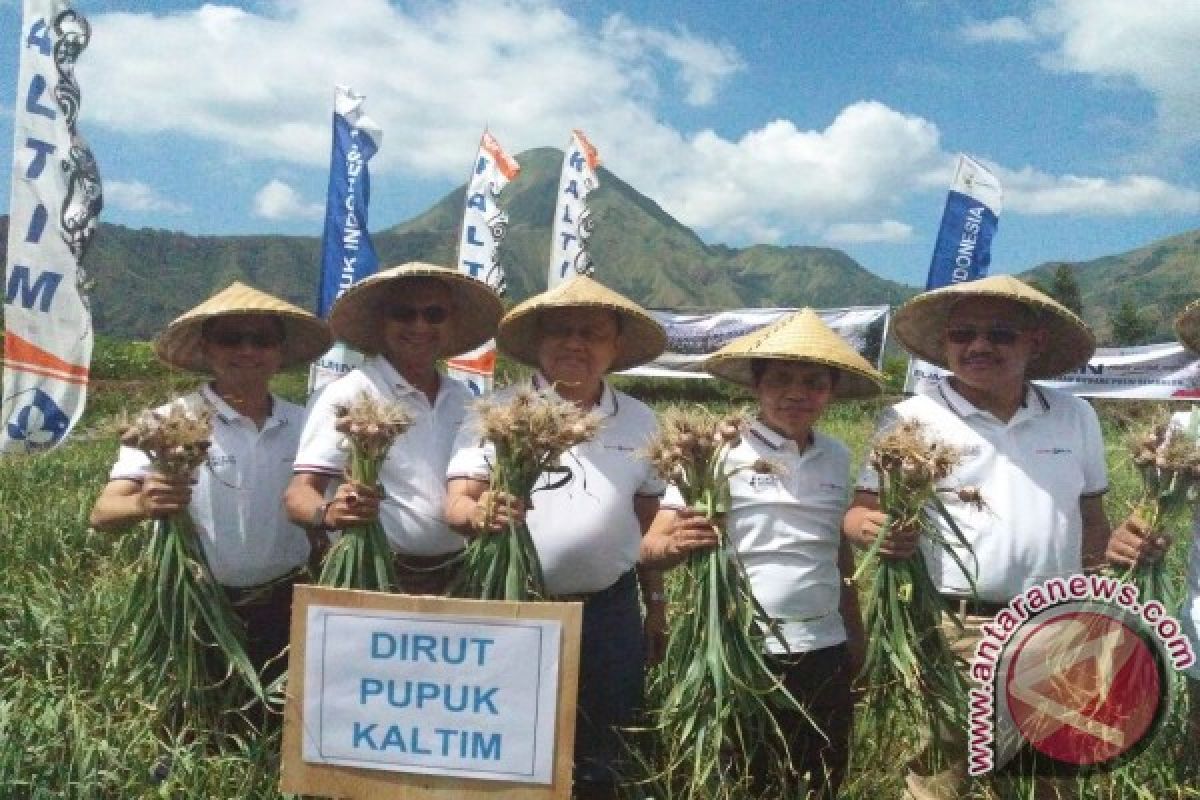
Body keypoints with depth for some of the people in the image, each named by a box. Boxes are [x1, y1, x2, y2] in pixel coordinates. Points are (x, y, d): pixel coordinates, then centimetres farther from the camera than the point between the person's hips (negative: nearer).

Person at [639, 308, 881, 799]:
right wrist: (677, 545, -33)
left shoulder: (838, 458, 6)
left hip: (823, 653, 5)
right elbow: (651, 548, -12)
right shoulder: (722, 451, -9)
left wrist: (855, 633, 18)